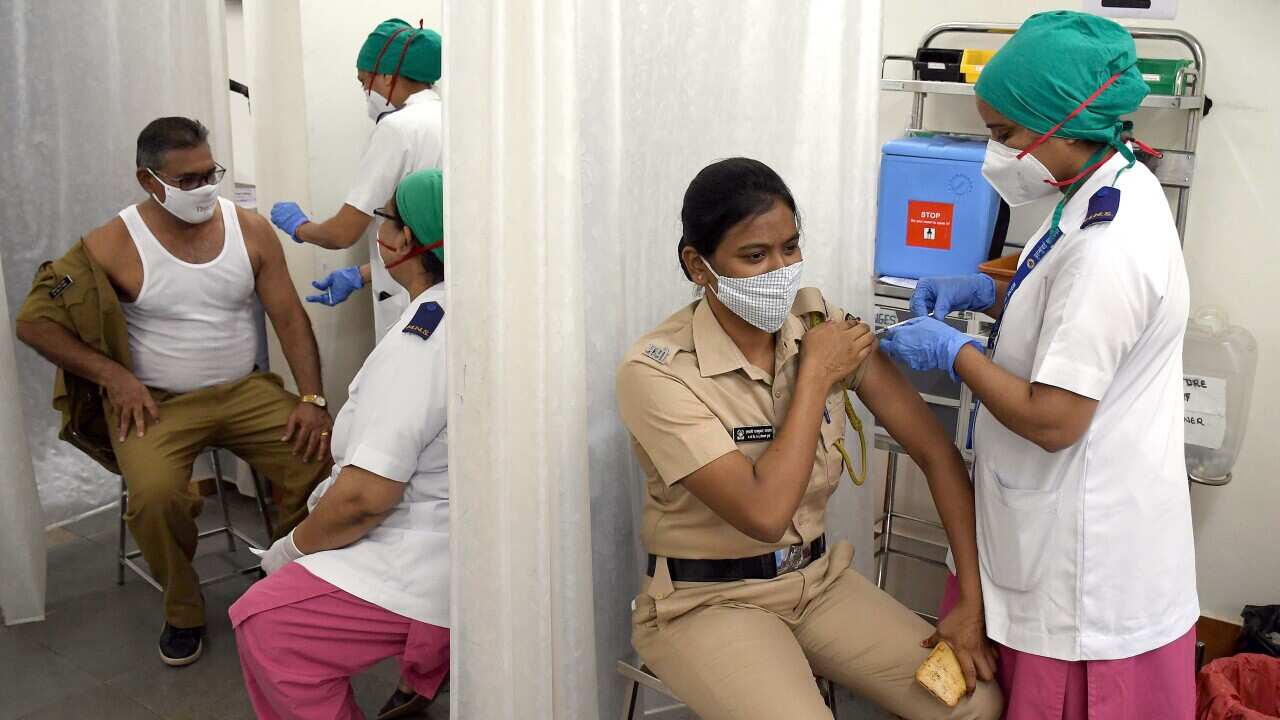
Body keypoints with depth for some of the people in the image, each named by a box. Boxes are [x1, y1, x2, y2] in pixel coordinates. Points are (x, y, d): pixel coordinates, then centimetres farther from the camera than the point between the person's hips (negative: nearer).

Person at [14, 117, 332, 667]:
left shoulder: (251, 230, -1)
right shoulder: (115, 245, -9)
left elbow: (290, 319, -1)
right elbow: (35, 321, -5)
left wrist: (311, 399, -14)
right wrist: (114, 377, -15)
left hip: (243, 390, 3)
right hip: (155, 401, -3)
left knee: (319, 456, -19)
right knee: (154, 495, -31)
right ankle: (183, 612, -2)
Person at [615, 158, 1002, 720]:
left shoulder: (824, 326, -7)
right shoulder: (656, 371, -21)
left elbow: (938, 454, -5)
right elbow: (764, 513, -29)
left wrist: (973, 603, -11)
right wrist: (815, 375, -21)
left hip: (817, 578, 5)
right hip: (706, 602, -4)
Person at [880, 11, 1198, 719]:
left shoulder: (1109, 247, -28)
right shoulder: (1113, 184, 3)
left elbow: (1052, 420, -26)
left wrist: (954, 351, -14)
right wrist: (986, 291, 6)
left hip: (1088, 549, -9)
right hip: (1067, 517, 10)